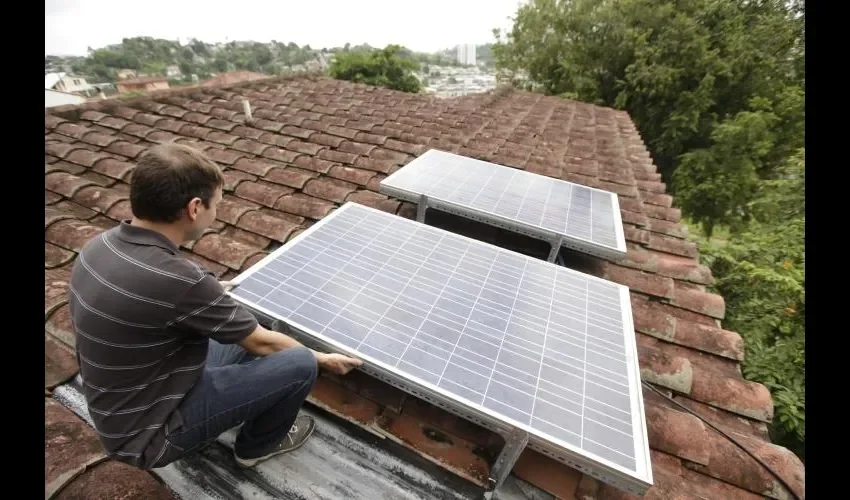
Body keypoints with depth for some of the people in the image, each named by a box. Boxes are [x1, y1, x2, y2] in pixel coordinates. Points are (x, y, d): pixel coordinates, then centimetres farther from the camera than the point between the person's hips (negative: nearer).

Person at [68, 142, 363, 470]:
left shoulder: (102, 245, -8)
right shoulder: (176, 279, -35)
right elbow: (262, 343, -22)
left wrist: (214, 296, 22)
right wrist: (322, 359, -5)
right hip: (149, 434, -8)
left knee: (243, 334, 17)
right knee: (300, 365, -13)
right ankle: (258, 443, 16)